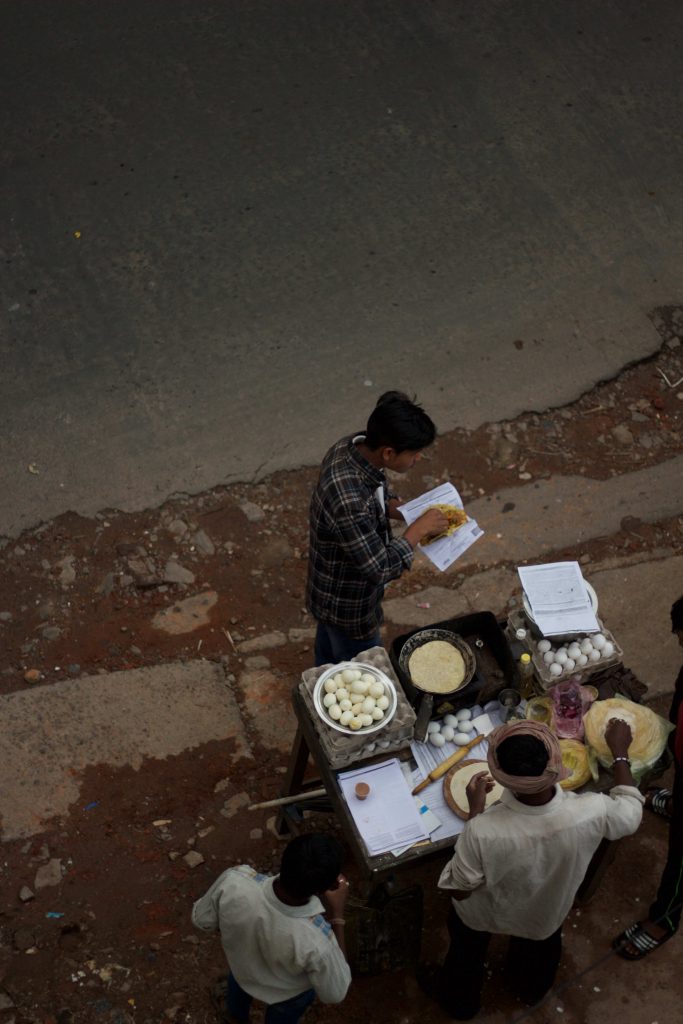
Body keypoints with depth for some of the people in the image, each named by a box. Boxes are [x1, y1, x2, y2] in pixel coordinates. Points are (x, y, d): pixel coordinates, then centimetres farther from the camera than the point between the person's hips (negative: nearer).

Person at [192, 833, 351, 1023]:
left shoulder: (234, 882, -41)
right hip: (287, 994, -2)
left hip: (241, 967, 2)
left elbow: (202, 919, -17)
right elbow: (334, 993, -23)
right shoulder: (316, 942, -46)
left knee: (238, 983, 40)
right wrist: (336, 915, -27)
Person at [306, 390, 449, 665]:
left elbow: (377, 498, 6)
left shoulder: (354, 447, -16)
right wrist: (419, 529, -23)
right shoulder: (348, 499, -43)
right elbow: (381, 569, -33)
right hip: (348, 607, -8)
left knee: (328, 661, 35)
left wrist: (413, 513, -6)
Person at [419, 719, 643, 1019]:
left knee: (467, 954, 34)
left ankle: (459, 1000, 62)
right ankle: (533, 987, 68)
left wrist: (475, 811, -23)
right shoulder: (590, 813, -39)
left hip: (484, 914, -2)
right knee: (540, 949, 38)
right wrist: (619, 749, -1)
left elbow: (460, 890, -24)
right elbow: (630, 811, -14)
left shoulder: (483, 831, -45)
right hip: (547, 910, 2)